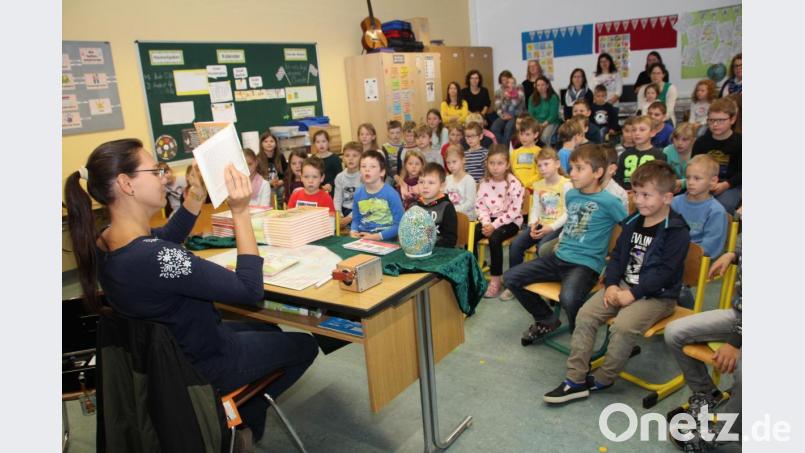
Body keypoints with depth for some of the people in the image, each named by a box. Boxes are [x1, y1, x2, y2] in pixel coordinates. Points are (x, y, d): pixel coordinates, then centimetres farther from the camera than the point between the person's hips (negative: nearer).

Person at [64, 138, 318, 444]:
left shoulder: (102, 242, -11)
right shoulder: (151, 256, -39)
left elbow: (167, 236, 10)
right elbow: (251, 291, -34)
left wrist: (197, 193, -5)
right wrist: (240, 211, -33)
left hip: (168, 350, 8)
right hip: (201, 365, -8)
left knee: (269, 330, 30)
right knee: (305, 345, 14)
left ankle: (237, 416, 28)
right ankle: (246, 418, 24)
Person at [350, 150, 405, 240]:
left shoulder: (391, 194, -9)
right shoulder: (358, 194, 5)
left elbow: (399, 224, -9)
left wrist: (378, 236, -14)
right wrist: (353, 231, -5)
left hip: (385, 240, -4)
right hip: (362, 239, 4)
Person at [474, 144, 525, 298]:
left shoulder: (513, 184, -13)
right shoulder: (485, 182, 2)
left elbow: (513, 211, -18)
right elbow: (479, 205, 1)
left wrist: (495, 225, -22)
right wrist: (486, 223, -15)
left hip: (510, 221, -5)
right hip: (490, 220, 5)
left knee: (494, 238, -32)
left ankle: (495, 279, -19)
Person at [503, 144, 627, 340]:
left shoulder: (608, 201, -12)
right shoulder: (570, 194, 10)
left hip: (586, 264, -7)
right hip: (560, 257, 7)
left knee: (569, 298, -38)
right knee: (511, 277, -1)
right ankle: (547, 320, 18)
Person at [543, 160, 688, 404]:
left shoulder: (677, 231, -11)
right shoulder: (632, 222, 10)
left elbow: (664, 272, -17)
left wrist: (633, 294, -21)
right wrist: (611, 285, -5)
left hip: (657, 295, -6)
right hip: (623, 285, 6)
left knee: (623, 326, -30)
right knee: (585, 315, -13)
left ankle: (602, 379, -6)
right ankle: (575, 379, -9)